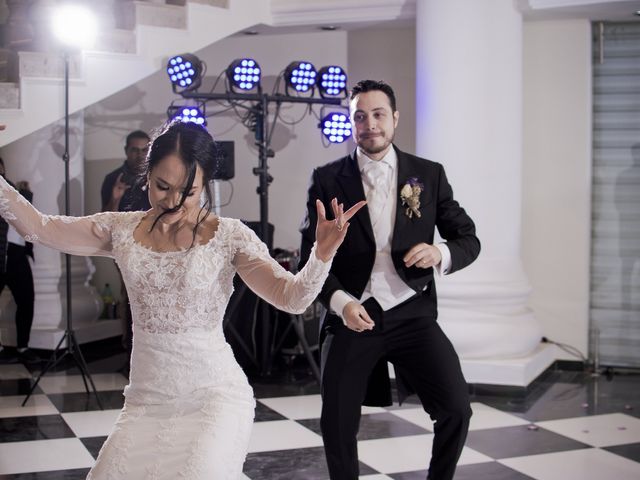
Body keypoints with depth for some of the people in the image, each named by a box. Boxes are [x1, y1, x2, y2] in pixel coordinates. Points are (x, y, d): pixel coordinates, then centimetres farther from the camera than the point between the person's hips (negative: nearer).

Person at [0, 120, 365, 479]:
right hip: (146, 399, 4)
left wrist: (322, 255, -29)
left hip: (214, 396, -3)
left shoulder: (228, 236, -7)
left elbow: (291, 298, -11)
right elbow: (39, 227, 8)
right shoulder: (122, 229, 2)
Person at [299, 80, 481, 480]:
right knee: (337, 425, 4)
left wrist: (441, 254, -16)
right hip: (352, 315, 0)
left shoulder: (429, 175, 4)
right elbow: (310, 255, 0)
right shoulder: (327, 179, 1)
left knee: (456, 409, -12)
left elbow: (469, 240, 7)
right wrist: (340, 302, -18)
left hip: (413, 314, 0)